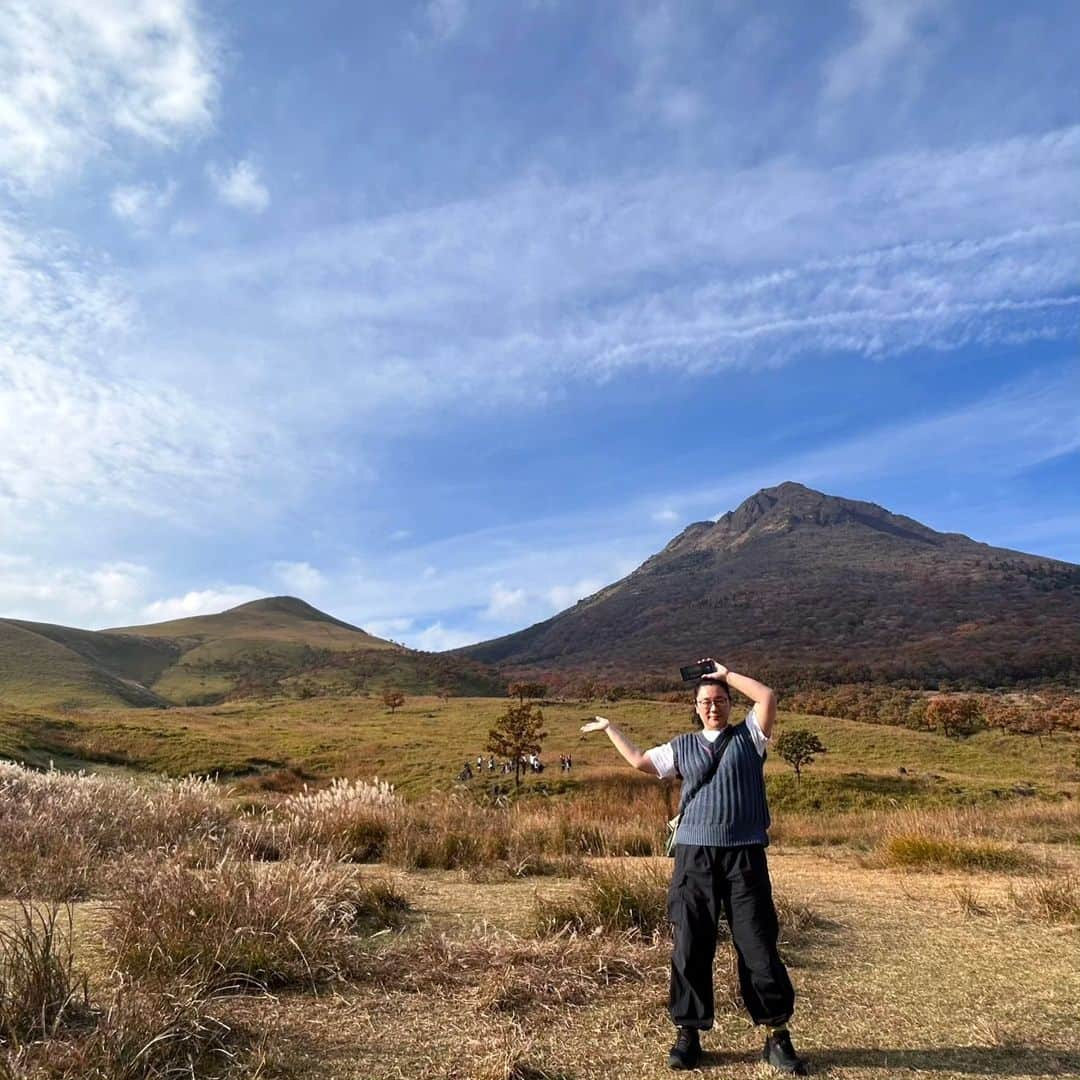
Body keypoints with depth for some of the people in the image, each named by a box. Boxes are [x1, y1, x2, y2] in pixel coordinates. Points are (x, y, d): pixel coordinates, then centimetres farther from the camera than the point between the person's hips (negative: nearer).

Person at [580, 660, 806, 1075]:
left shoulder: (749, 736, 8)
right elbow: (640, 761, 16)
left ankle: (777, 1036, 17)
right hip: (695, 855, 2)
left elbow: (767, 697, -6)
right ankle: (688, 1034, 20)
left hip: (745, 855, -2)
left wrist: (726, 673, 2)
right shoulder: (682, 746, 13)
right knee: (691, 947, 6)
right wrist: (609, 728, 24)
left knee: (758, 946, 3)